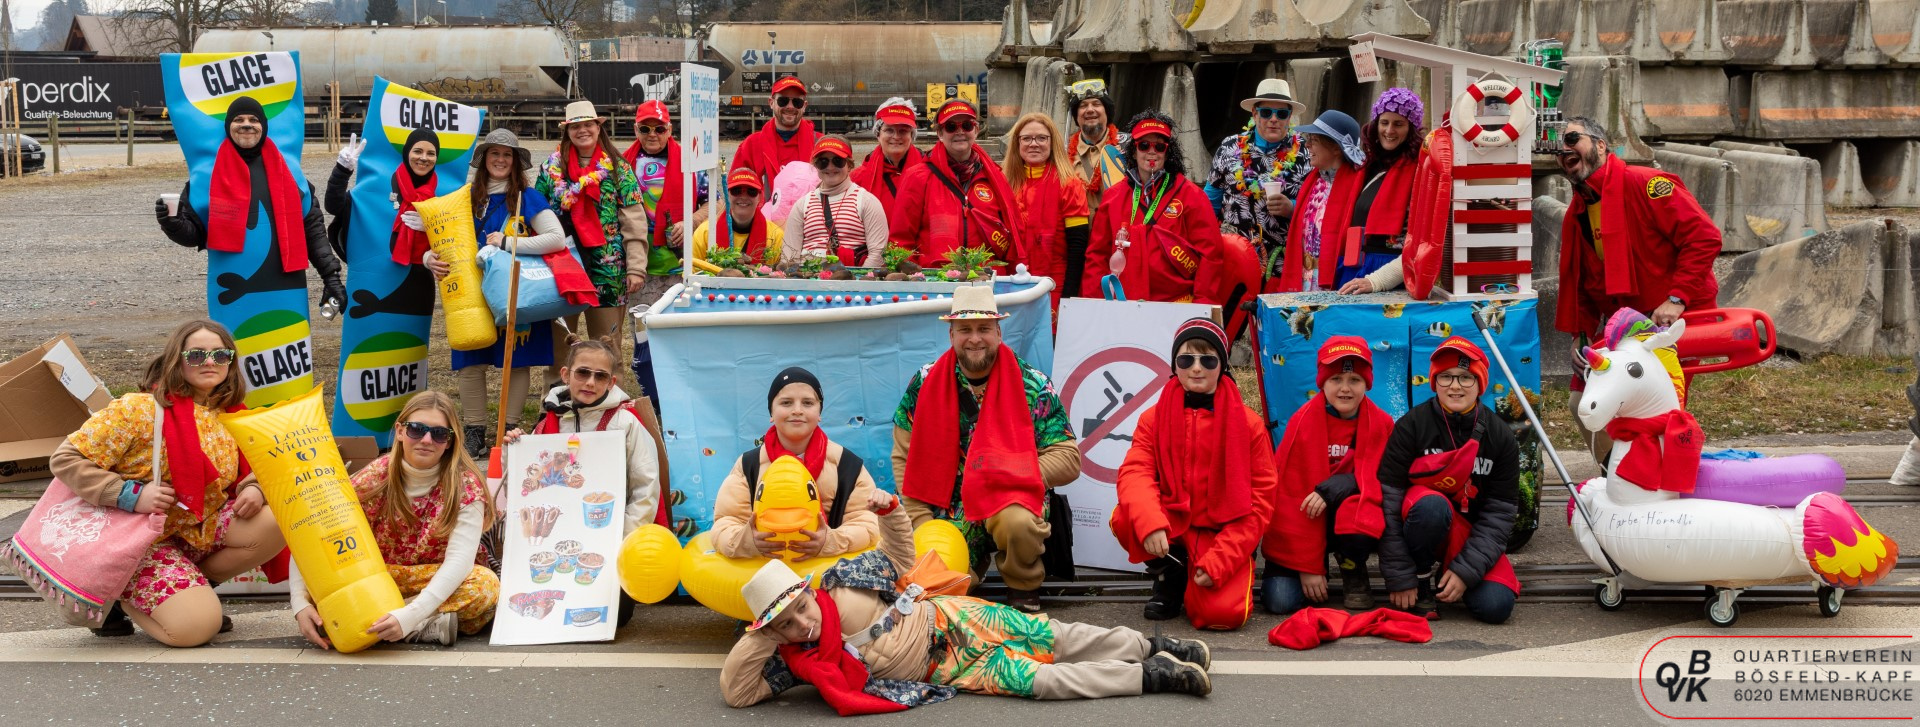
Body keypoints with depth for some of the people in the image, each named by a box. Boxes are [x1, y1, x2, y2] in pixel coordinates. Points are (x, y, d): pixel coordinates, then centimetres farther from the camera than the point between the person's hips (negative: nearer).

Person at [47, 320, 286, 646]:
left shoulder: (232, 416, 3)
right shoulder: (141, 408, -15)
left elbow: (252, 473, 12)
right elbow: (65, 459, -16)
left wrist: (253, 490, -13)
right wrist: (130, 495, -26)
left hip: (205, 531, 6)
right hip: (147, 540, -6)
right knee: (196, 626, -25)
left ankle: (195, 588, 2)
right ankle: (124, 597, 7)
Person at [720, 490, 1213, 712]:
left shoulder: (843, 584, -12)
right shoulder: (795, 660, -14)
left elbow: (900, 560, 2)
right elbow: (736, 692, -20)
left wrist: (890, 511, -16)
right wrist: (760, 636, -28)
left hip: (946, 619, 1)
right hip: (942, 669, -1)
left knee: (1055, 640, -5)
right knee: (1040, 680, -11)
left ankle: (1154, 646, 11)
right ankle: (1154, 677, -5)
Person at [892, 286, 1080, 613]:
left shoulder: (1033, 385, -5)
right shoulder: (926, 383, 0)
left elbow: (1068, 458, -7)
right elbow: (905, 458, 3)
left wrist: (1011, 474, -19)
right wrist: (922, 525, -4)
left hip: (1012, 498, -2)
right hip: (947, 512, 3)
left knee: (1018, 523, -37)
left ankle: (1025, 594, -5)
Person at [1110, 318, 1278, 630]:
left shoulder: (1248, 423, -3)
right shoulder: (1154, 418, 2)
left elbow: (1260, 499, -5)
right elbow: (1135, 472, -12)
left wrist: (1221, 560, -16)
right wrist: (1150, 522, -35)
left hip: (1223, 531, -2)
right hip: (1172, 525, 2)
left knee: (1223, 613, -28)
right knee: (1124, 519, -30)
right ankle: (1170, 574, 0)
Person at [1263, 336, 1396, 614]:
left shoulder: (1381, 424, -6)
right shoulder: (1303, 422, -14)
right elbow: (1292, 494, -14)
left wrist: (1336, 487, -29)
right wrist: (1308, 566, -16)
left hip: (1348, 520, 1)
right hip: (1303, 526, -1)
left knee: (1363, 520, -36)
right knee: (1281, 600, -23)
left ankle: (1354, 574, -1)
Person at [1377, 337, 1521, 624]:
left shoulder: (1500, 437, -4)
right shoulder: (1411, 426, -12)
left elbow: (1500, 513, -5)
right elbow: (1389, 501, -14)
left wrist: (1465, 570, -17)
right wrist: (1400, 578, -17)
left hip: (1470, 537, 2)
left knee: (1496, 607, -23)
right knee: (1431, 505, -37)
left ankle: (1449, 574, 10)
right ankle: (1424, 579, -10)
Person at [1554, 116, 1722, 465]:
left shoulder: (1644, 184, -15)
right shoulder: (1575, 216, 10)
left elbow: (1704, 236, -20)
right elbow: (1577, 282, 20)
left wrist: (1677, 299, -24)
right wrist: (1580, 335, 8)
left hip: (1674, 318, -8)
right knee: (1581, 402, 5)